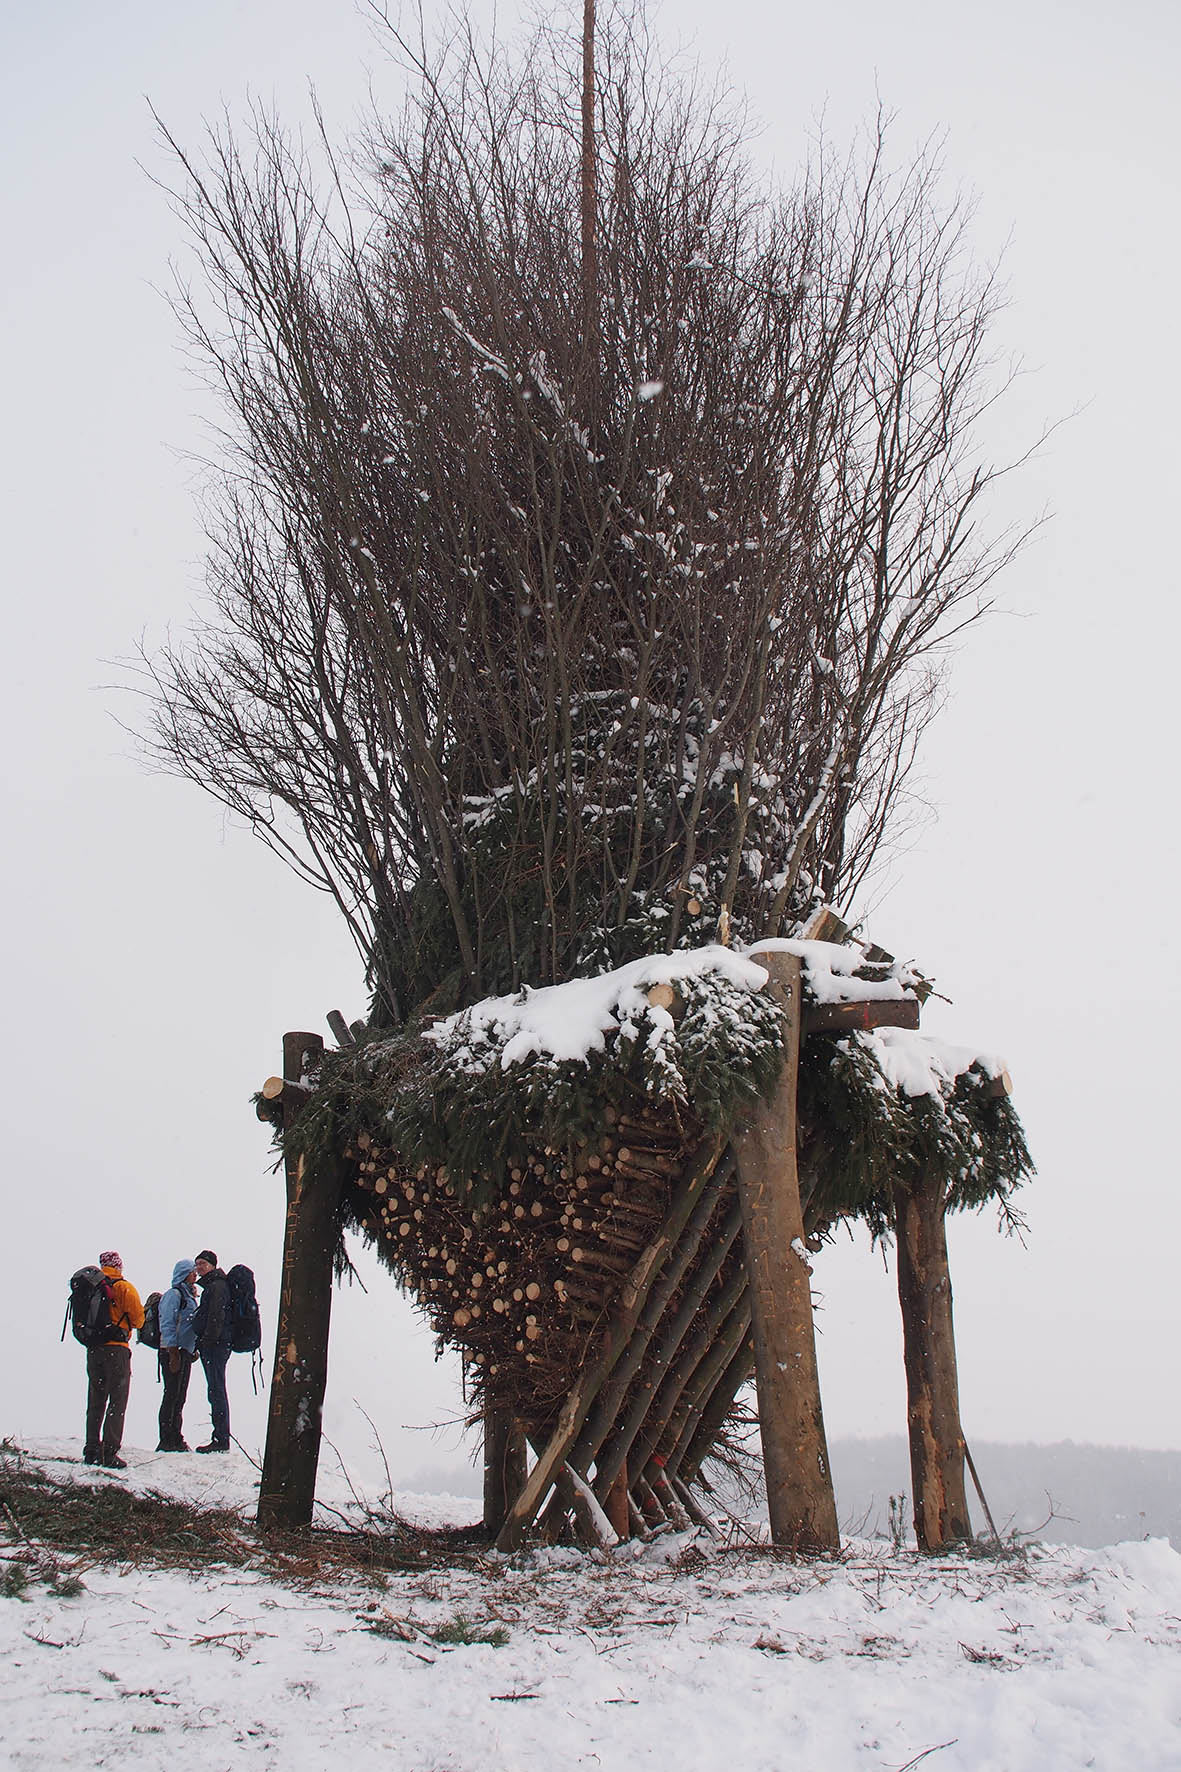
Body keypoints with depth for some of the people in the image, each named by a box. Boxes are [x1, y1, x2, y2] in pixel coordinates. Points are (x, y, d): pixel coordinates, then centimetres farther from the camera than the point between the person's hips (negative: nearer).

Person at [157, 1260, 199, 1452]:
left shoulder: (189, 1296, 19)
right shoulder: (173, 1295, -10)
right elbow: (167, 1325, -15)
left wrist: (194, 1349, 18)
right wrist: (173, 1354, -19)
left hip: (186, 1351, 9)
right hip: (173, 1351, -9)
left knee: (180, 1397, 10)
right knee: (172, 1395, -8)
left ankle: (176, 1439, 14)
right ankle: (166, 1441, -6)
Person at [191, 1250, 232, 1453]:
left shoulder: (217, 1285, -9)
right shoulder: (211, 1285, 23)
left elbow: (216, 1316, -19)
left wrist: (207, 1340, -22)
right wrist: (201, 1344, 22)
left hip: (215, 1345, -11)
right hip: (211, 1345, 11)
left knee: (216, 1391, -11)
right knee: (215, 1391, 11)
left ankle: (221, 1440, -12)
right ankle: (220, 1438, 13)